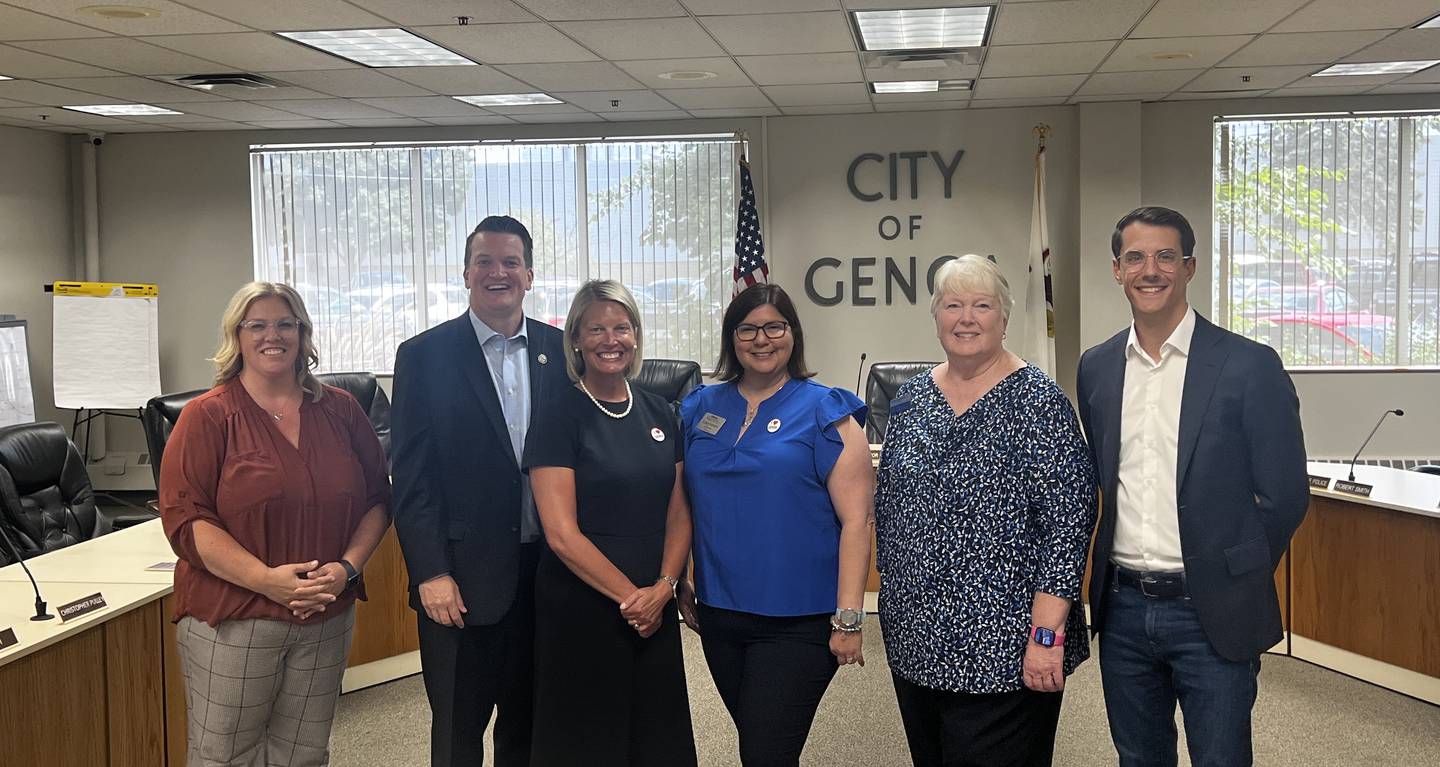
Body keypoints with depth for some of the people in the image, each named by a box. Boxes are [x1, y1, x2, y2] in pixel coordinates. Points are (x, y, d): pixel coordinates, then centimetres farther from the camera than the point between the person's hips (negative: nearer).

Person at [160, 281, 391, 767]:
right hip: (231, 618, -3)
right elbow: (184, 518, -11)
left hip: (327, 617, 4)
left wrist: (347, 567, -8)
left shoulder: (340, 410, 7)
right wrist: (266, 579, -20)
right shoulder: (208, 416, -4)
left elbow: (377, 499, 10)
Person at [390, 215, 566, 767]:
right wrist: (431, 574, -13)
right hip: (464, 579, -3)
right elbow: (412, 477, -6)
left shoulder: (559, 350, 5)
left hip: (546, 572, 3)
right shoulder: (425, 356, -4)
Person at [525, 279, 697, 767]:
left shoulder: (658, 414, 7)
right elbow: (562, 534, -14)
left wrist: (663, 588, -8)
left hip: (654, 610, 5)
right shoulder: (559, 417, -9)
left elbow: (679, 512, 7)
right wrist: (630, 595, -14)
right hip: (581, 610, -5)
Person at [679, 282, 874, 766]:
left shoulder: (825, 413, -5)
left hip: (797, 621, -5)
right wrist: (678, 582, 12)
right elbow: (683, 505, 17)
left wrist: (848, 618, -13)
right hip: (719, 613, 5)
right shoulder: (701, 409, 9)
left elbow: (856, 520, -9)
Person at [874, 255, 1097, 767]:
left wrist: (1047, 634, -18)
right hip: (915, 639, 6)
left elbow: (1067, 520, -13)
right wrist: (892, 603, 13)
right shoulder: (912, 397, 8)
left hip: (1002, 649, -5)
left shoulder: (1036, 400, -9)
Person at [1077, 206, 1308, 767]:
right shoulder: (1096, 368, 6)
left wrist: (1236, 580, 1)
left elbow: (1284, 496, -5)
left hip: (1211, 615, -4)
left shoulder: (1250, 366, -9)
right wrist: (1125, 569, 10)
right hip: (1123, 609, 4)